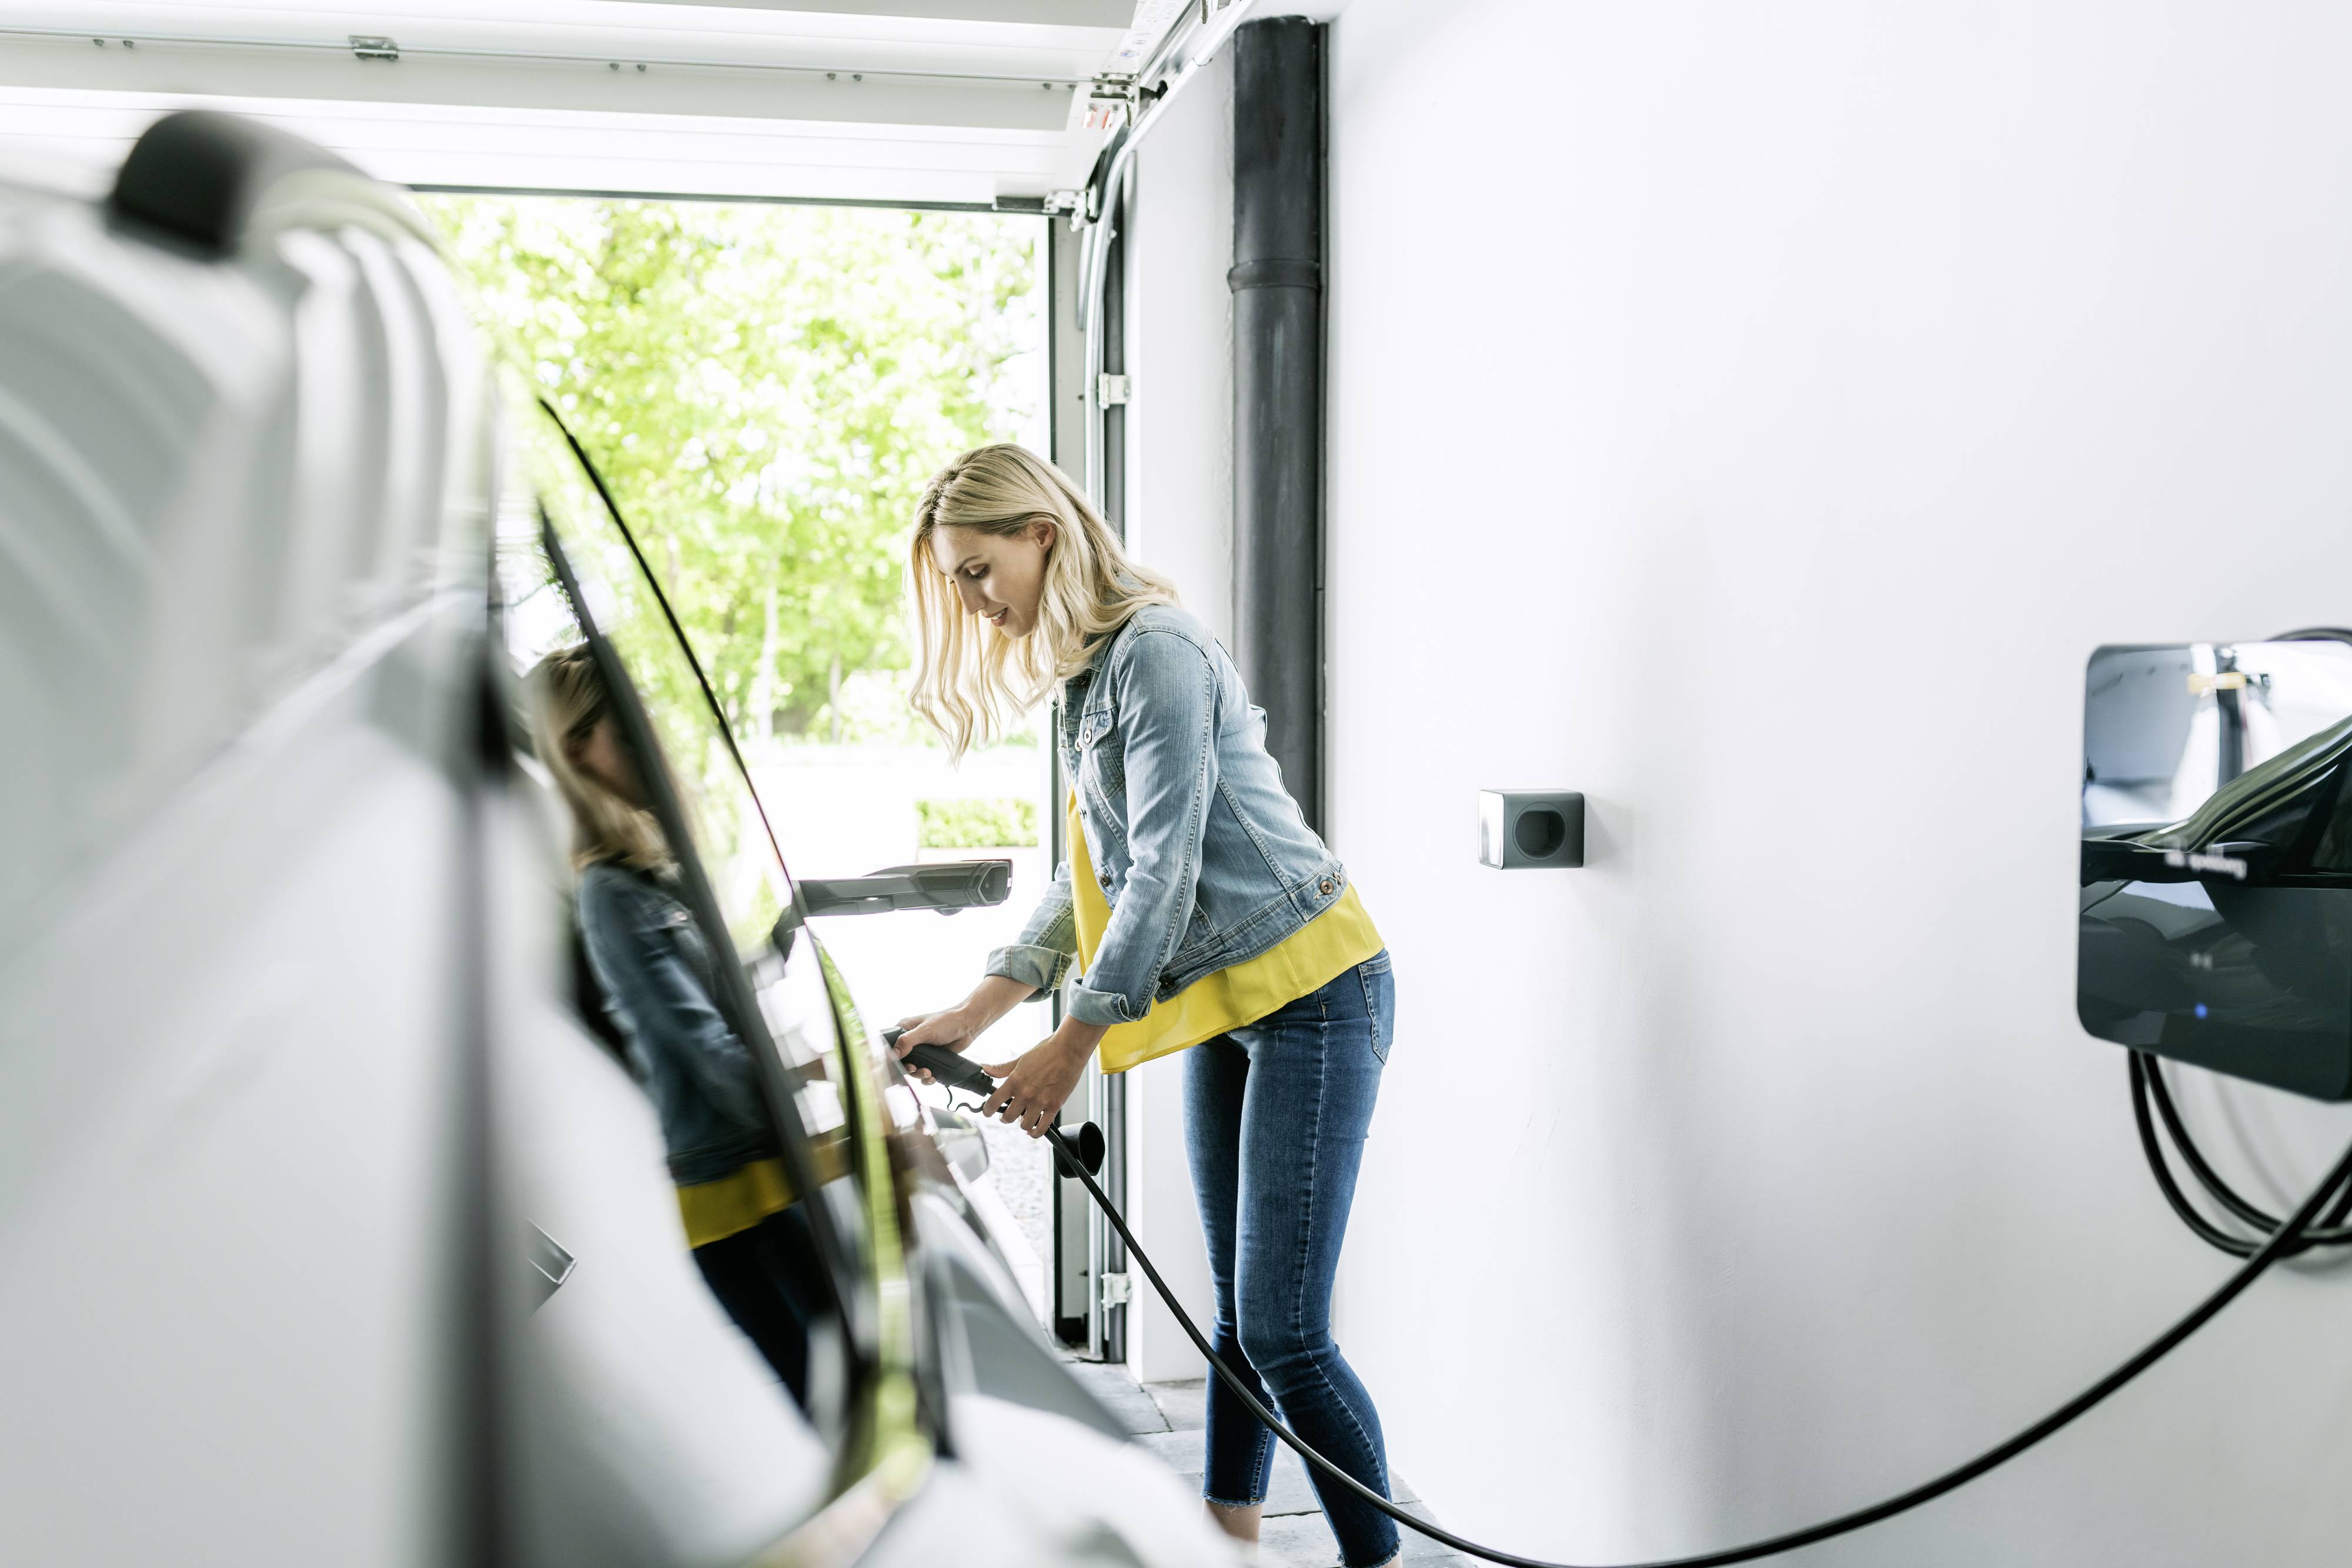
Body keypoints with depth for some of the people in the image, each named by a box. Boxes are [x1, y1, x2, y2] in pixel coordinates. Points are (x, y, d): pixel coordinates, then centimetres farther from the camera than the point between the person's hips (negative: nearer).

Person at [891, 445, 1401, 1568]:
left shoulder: (1155, 651, -16)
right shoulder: (1083, 676, 14)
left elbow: (1165, 871, -20)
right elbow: (1090, 875, 17)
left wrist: (1074, 1044, -15)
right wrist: (975, 1012, 11)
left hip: (1313, 996, -9)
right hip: (1225, 1009, 10)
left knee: (1284, 1332, -10)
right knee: (1237, 1318, 14)